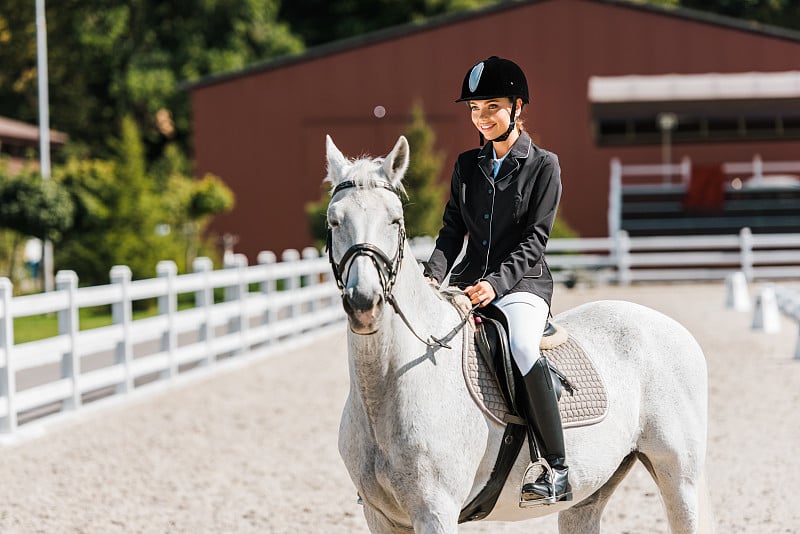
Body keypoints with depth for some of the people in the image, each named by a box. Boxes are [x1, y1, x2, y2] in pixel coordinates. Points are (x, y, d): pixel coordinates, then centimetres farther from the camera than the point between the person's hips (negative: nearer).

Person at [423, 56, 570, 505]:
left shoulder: (543, 165, 0)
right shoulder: (467, 166, 14)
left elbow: (535, 239, -8)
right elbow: (453, 231, 10)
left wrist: (497, 283, -22)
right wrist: (432, 277, -9)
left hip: (522, 283, -5)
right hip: (469, 280, 5)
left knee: (523, 349, -35)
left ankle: (556, 468, -28)